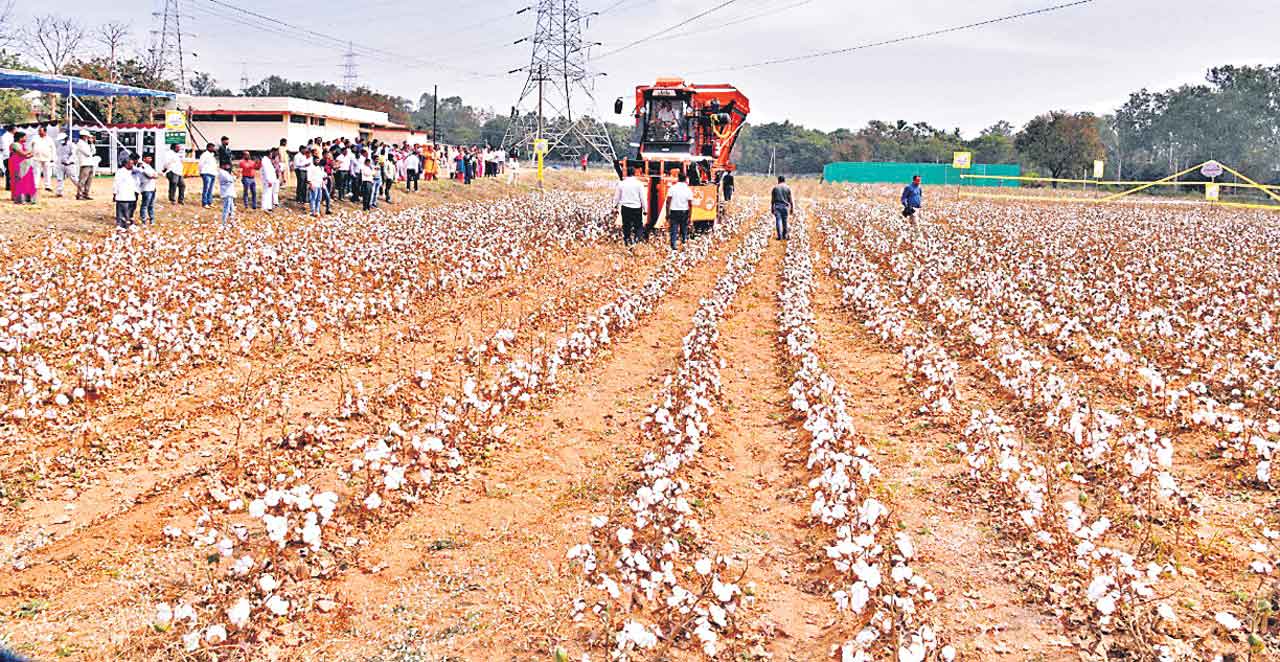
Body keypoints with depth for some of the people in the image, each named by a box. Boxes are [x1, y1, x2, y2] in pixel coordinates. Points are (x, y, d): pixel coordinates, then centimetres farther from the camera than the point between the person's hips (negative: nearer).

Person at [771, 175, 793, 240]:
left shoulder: (775, 188, 5)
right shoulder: (788, 188, 4)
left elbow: (773, 199, 5)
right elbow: (790, 199, 2)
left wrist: (772, 209, 11)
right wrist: (791, 208, 9)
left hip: (777, 206, -1)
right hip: (785, 206, 1)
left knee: (778, 221, -4)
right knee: (785, 222, 10)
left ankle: (779, 236, -13)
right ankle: (784, 236, 18)